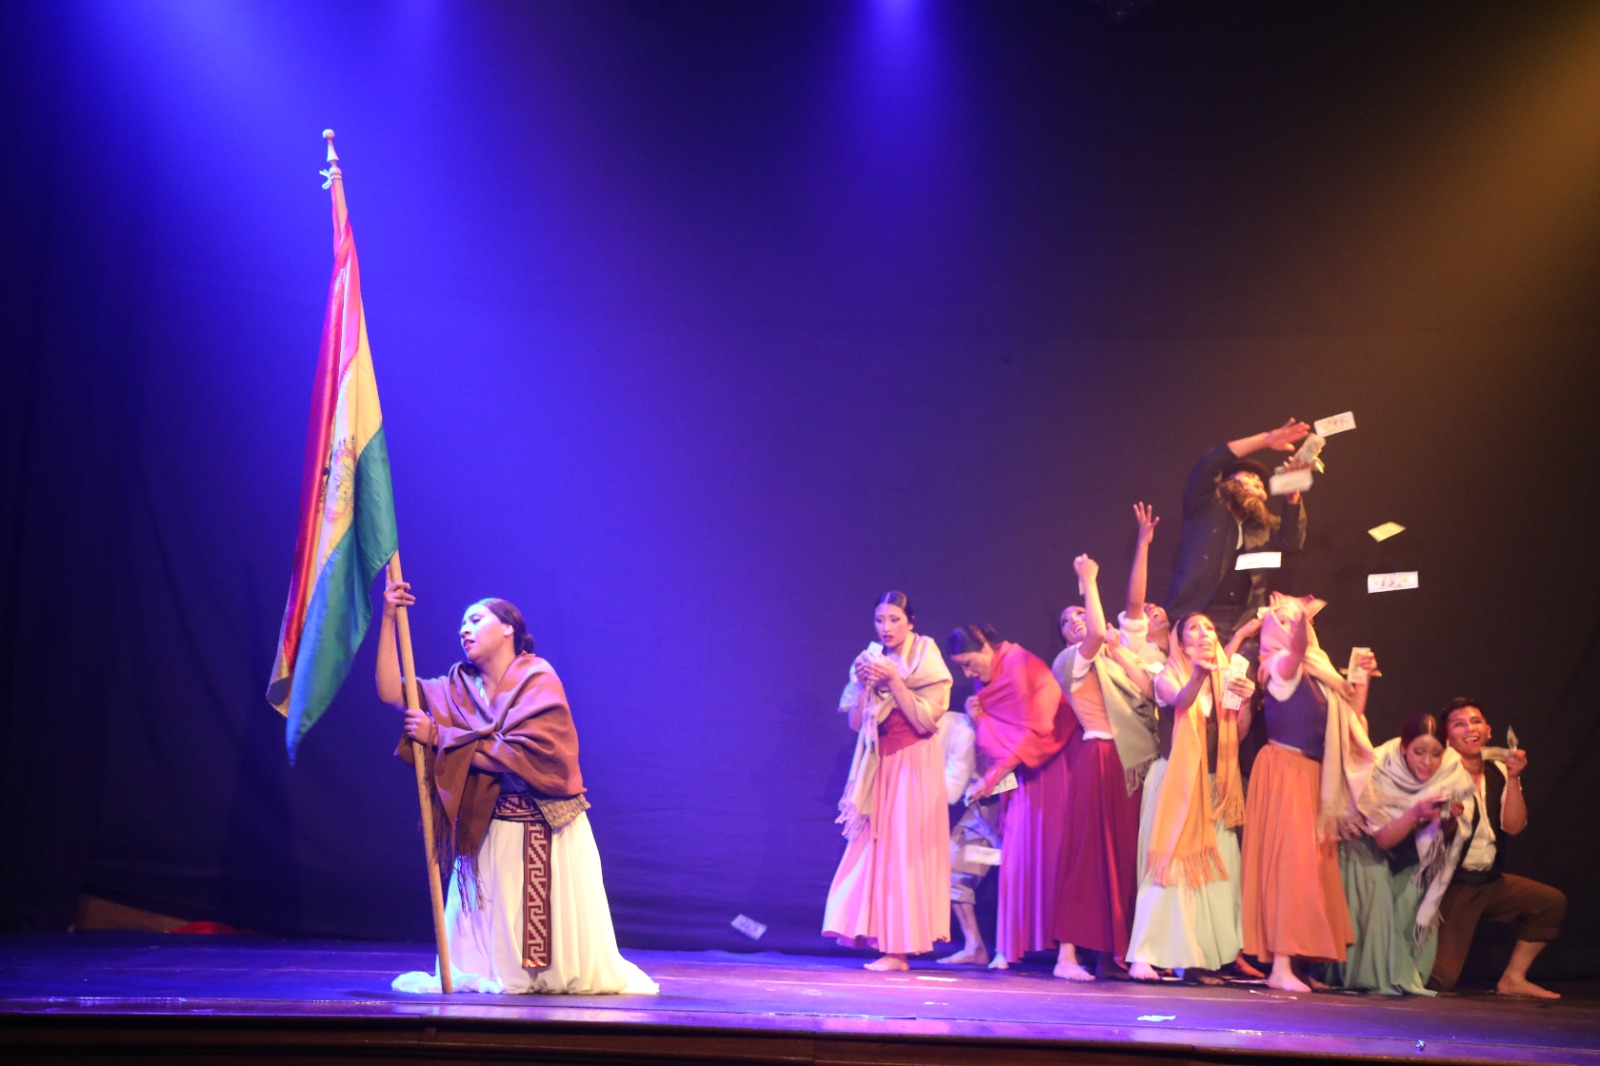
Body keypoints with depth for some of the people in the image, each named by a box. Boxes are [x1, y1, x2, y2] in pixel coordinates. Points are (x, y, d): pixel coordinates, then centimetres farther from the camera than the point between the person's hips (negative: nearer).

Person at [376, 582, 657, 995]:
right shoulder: (461, 687, 9)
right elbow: (391, 691, 1)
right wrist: (389, 617, -4)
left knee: (563, 942, 3)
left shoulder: (539, 682, -8)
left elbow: (522, 757, -20)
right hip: (488, 833, 4)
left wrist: (438, 736, -17)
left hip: (546, 833, -4)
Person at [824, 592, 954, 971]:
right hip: (879, 764, 5)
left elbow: (924, 720, -15)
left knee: (904, 848, -8)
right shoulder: (871, 660, 9)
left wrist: (893, 681, -19)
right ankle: (871, 930, 6)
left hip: (913, 764, -5)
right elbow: (855, 722, 6)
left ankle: (899, 947, -7)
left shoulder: (926, 661, -4)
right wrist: (865, 684, -9)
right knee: (872, 846, 1)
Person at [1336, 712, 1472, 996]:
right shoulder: (1381, 770, -28)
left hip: (1411, 858, 3)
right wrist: (1416, 813, -43)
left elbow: (1446, 838, -7)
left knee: (1416, 900, -21)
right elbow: (1383, 839, -27)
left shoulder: (1452, 775, -19)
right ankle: (1379, 975, -18)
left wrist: (1450, 819, -30)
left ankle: (1410, 975, -8)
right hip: (1370, 851, -3)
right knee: (1377, 894, -27)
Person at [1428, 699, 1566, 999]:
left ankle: (1513, 979, 9)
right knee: (1441, 978, -16)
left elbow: (1513, 826, -5)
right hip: (1453, 884, -7)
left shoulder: (1499, 772, 6)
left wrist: (1513, 779, -15)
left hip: (1489, 881, 7)